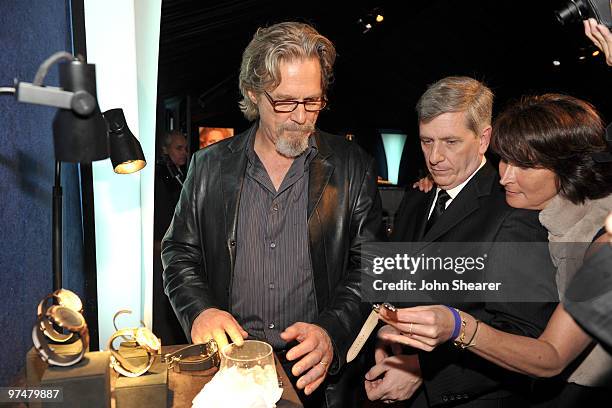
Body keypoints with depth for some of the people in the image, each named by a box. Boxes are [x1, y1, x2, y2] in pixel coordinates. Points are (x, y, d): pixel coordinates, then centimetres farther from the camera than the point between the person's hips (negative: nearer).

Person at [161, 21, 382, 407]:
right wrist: (199, 310, -12)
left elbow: (368, 267, -5)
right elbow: (180, 252, 5)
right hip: (227, 363, 1)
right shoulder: (209, 165, -1)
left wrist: (331, 332, -20)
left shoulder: (353, 168, -5)